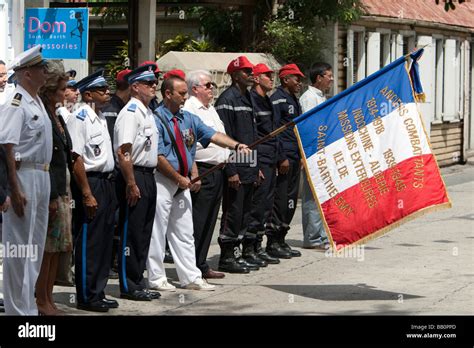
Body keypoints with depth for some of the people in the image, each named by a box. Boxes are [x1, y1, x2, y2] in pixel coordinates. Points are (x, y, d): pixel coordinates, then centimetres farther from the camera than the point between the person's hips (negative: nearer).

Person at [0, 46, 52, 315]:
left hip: (42, 178, 10)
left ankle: (29, 304, 25)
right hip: (23, 176, -10)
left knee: (36, 245, 15)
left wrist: (46, 182, 14)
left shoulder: (37, 102, 15)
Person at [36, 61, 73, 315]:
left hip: (61, 191, 9)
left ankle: (48, 299, 18)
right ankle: (41, 301, 4)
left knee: (56, 248, 11)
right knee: (47, 248, -3)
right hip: (49, 191, -9)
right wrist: (51, 197, -20)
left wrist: (64, 194, 15)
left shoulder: (57, 117, 15)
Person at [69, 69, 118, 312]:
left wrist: (110, 186, 17)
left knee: (104, 240, 13)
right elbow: (77, 158, -19)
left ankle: (98, 293, 22)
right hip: (91, 183, -9)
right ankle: (86, 297, 3)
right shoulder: (81, 117, -14)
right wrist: (87, 194, -20)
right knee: (88, 242, -3)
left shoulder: (100, 117, 15)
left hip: (107, 182, 9)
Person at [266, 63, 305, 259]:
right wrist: (281, 158, -20)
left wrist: (300, 156, 19)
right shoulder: (277, 99, -9)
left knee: (290, 199, 10)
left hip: (294, 157, 10)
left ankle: (281, 240, 16)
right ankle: (273, 243, -4)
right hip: (283, 157, -10)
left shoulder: (293, 100, 20)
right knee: (280, 199, -8)